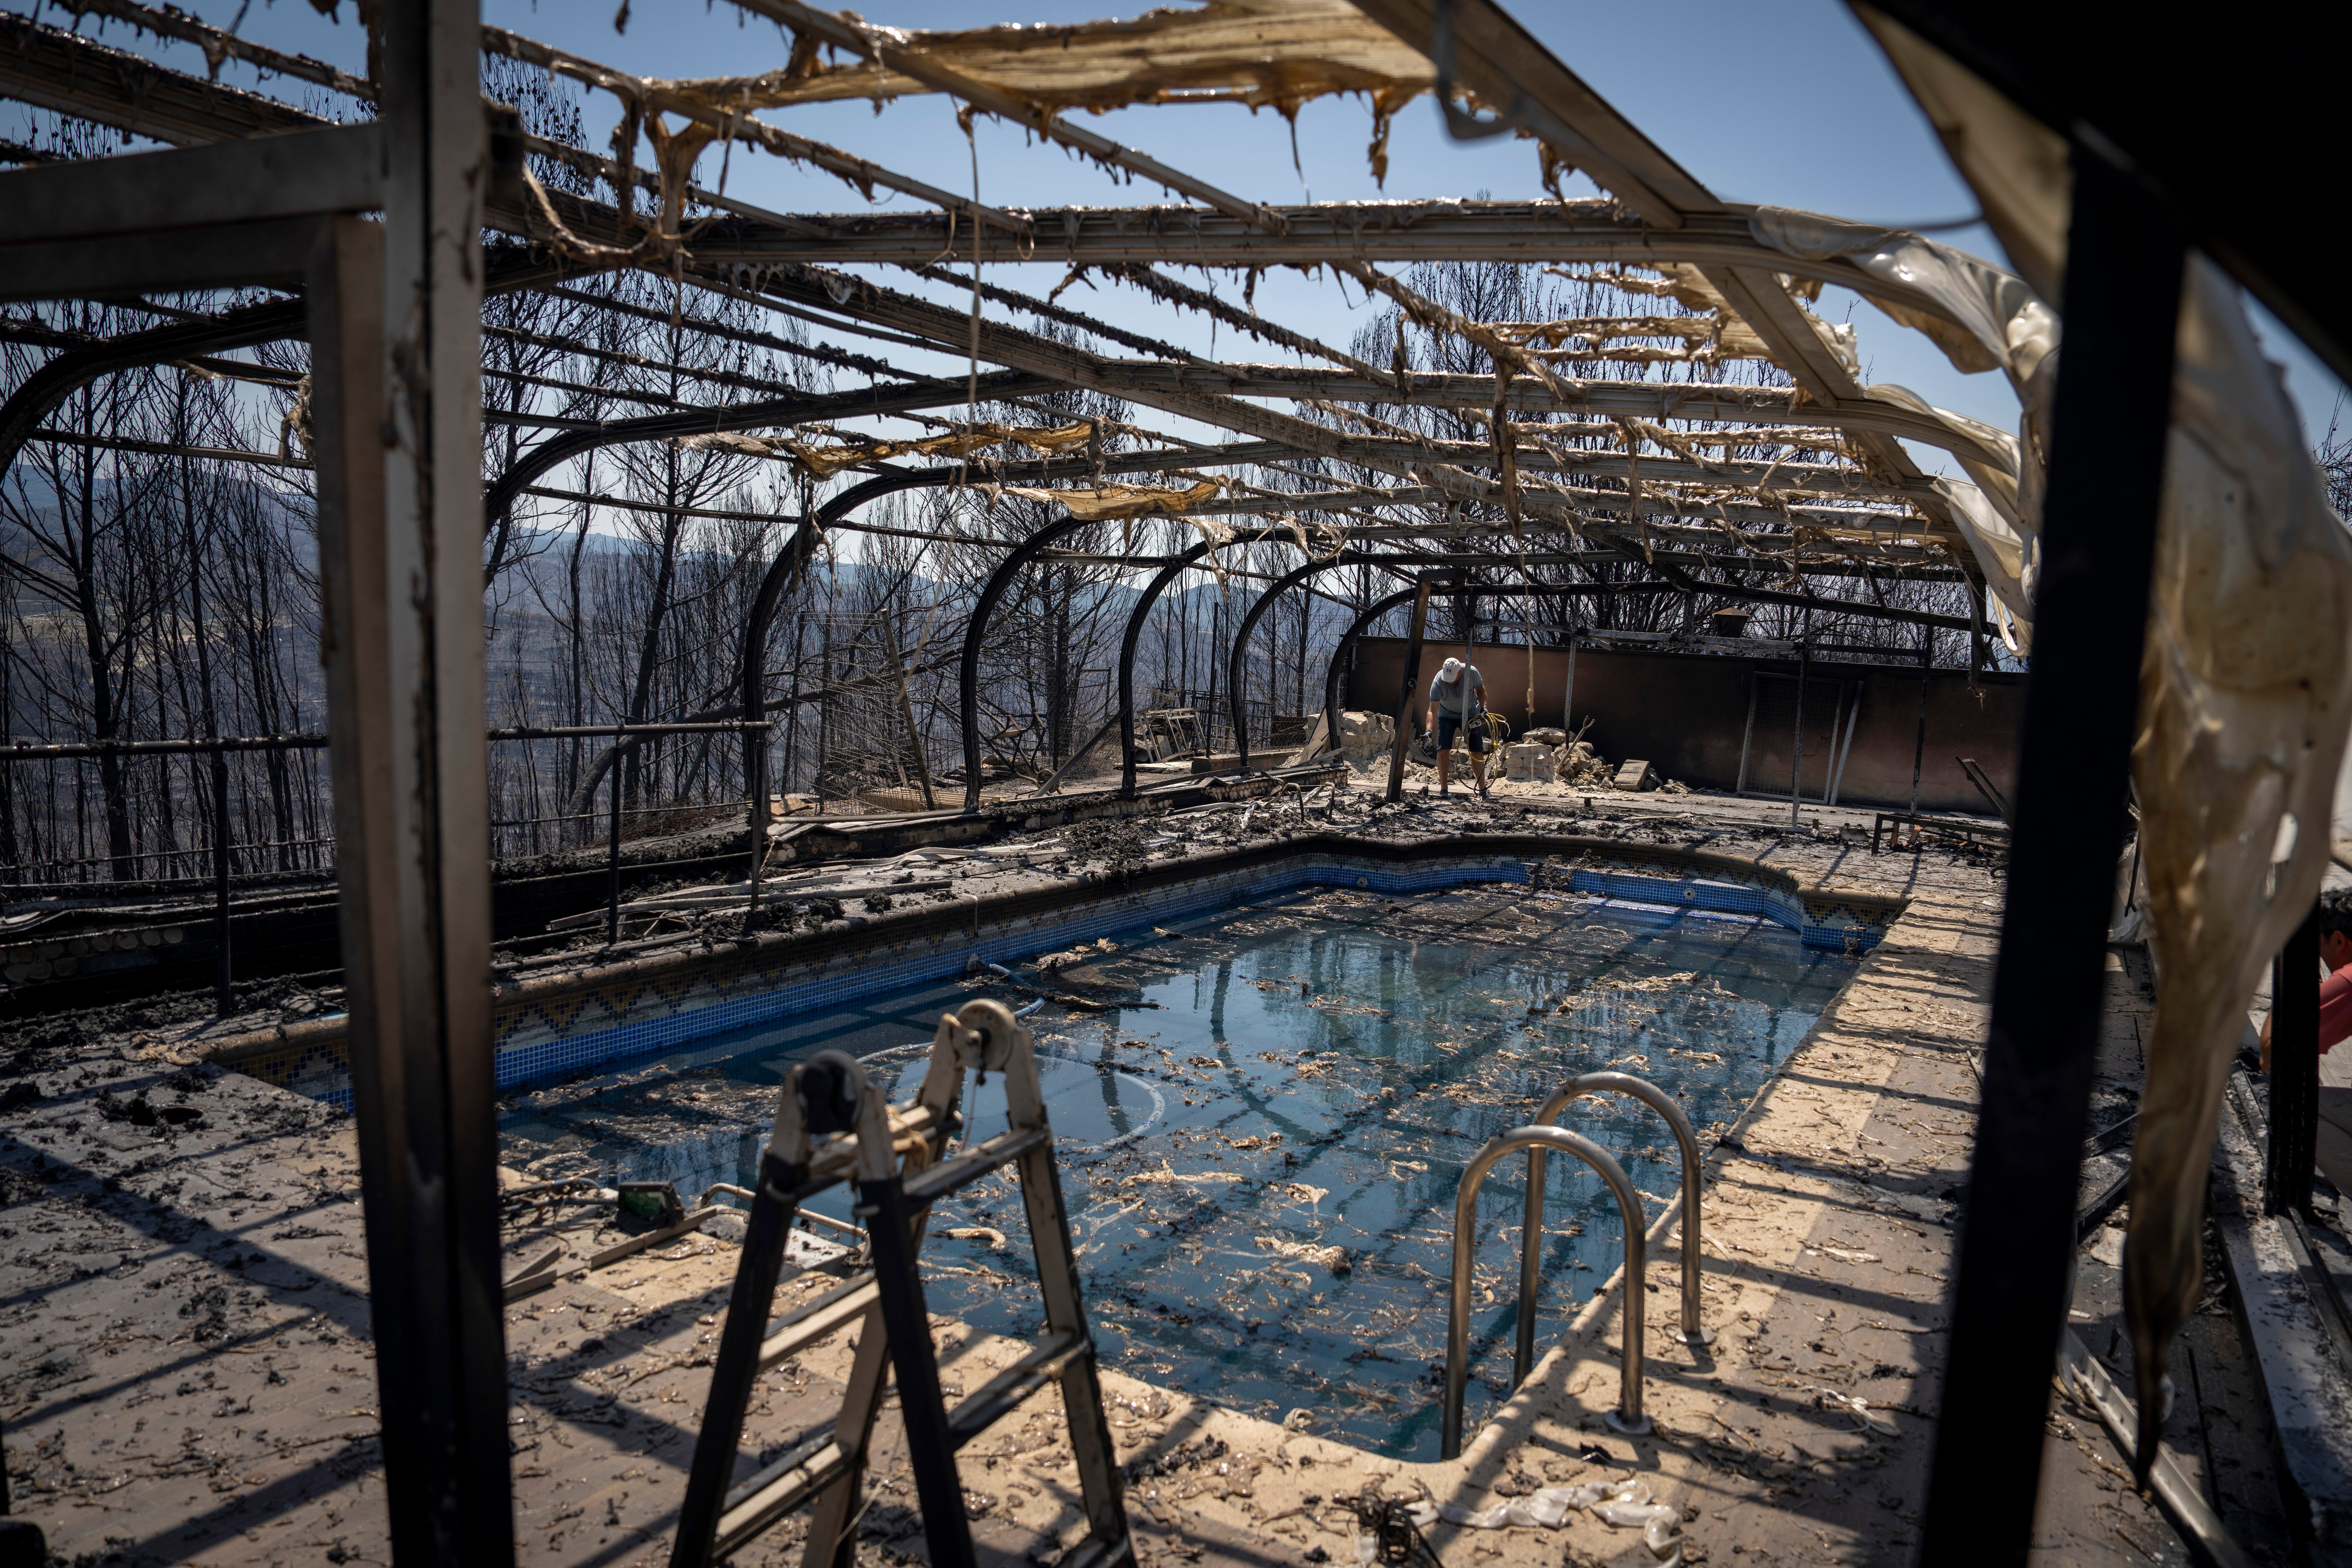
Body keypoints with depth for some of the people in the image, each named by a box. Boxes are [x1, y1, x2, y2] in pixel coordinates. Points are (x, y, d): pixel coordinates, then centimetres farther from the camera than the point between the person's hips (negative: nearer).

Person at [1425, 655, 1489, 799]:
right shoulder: (1438, 681, -29)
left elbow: (1480, 689, 0)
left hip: (1471, 715, 1)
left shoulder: (1472, 673, -24)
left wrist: (1483, 708, -12)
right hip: (1447, 716, -1)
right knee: (1444, 750, -14)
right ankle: (1444, 790, -7)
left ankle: (1483, 790, 4)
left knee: (1477, 752, -3)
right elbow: (1433, 710, -31)